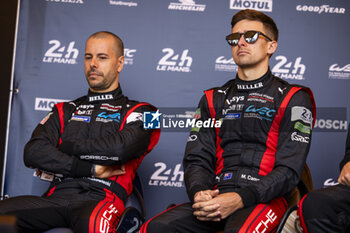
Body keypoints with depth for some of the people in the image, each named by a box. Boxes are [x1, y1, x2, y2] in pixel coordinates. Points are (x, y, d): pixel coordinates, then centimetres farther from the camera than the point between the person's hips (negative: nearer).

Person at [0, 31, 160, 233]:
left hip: (101, 199, -3)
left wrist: (67, 145, 4)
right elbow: (33, 152, 7)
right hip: (56, 197, 4)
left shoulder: (138, 112, 15)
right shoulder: (65, 110, 25)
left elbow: (120, 148, -8)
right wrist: (91, 169, -3)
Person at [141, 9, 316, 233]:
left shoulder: (292, 99, 8)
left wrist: (241, 198, -17)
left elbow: (289, 169, -2)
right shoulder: (213, 99, 22)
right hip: (216, 196, 4)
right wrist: (199, 193, -9)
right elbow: (196, 159, 14)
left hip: (265, 198, -3)